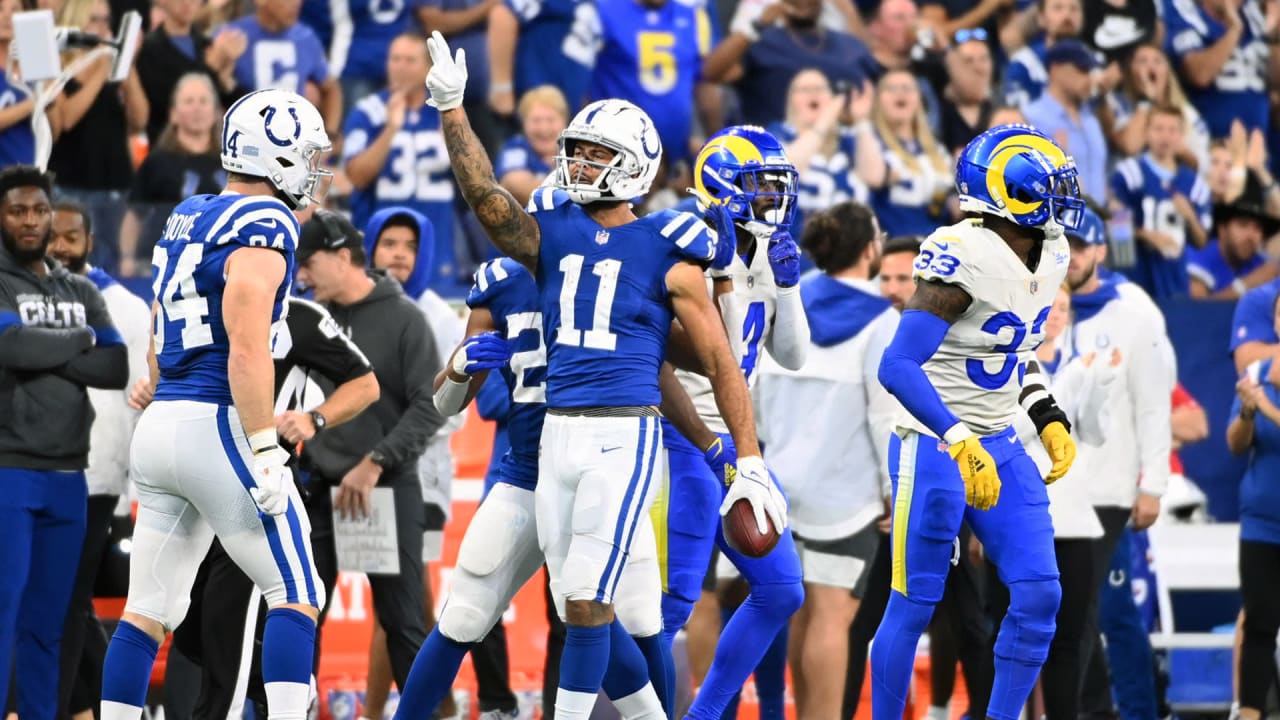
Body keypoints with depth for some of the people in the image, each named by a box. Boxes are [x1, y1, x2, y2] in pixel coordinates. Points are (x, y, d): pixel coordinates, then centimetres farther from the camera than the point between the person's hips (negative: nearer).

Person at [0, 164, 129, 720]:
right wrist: (80, 339, -3)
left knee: (47, 624, 7)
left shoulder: (82, 293, 16)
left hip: (67, 478, 6)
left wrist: (47, 354, -9)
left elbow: (119, 368, 4)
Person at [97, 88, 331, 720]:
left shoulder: (185, 222, 16)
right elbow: (247, 351, -19)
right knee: (296, 596, -3)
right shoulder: (263, 228, -11)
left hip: (159, 427, 8)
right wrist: (266, 454, -20)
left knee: (149, 609, 9)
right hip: (219, 426, -8)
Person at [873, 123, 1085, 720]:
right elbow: (898, 366, -28)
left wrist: (1049, 419, 13)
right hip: (934, 448, -8)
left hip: (1000, 447, 8)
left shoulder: (1048, 256, 4)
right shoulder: (969, 259, -23)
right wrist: (961, 444, -35)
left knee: (1039, 594, 0)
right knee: (913, 604, -1)